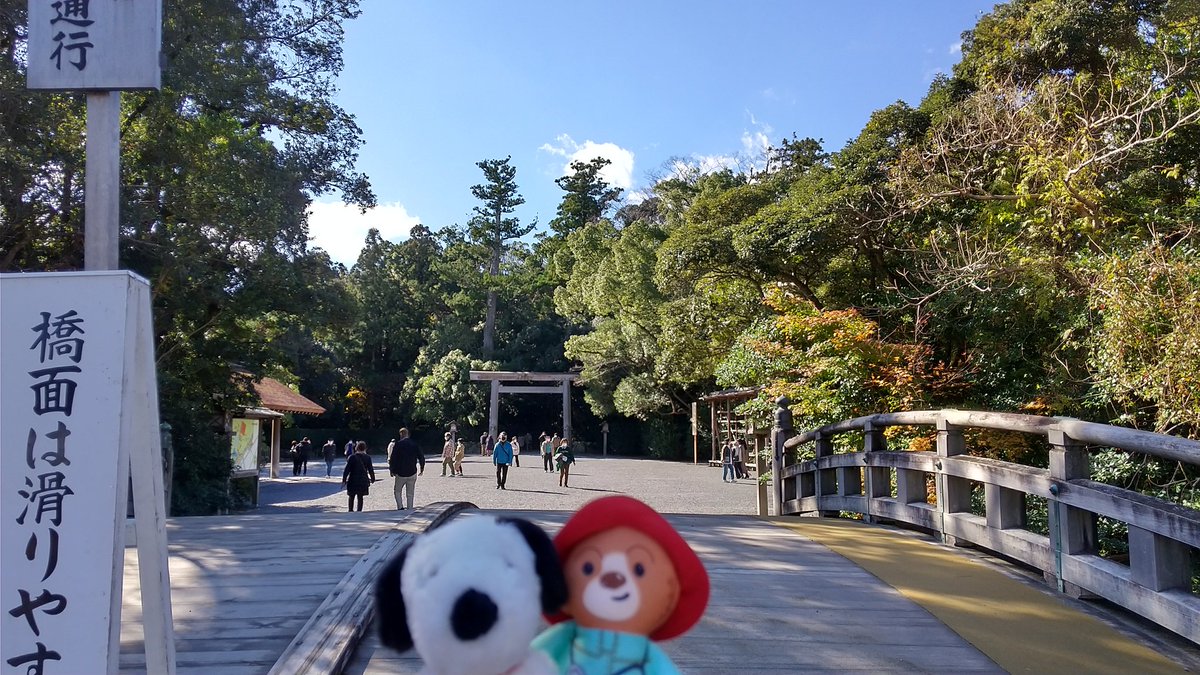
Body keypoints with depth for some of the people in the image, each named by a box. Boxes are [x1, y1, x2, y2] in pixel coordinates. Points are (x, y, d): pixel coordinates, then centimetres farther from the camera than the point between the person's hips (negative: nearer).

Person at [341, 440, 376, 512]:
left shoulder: (352, 457, -6)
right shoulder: (367, 457, -1)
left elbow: (347, 469, -7)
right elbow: (370, 469, 6)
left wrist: (344, 479, -2)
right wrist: (372, 479, 18)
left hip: (353, 480, -1)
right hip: (363, 481, 1)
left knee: (351, 497, 12)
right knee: (360, 497, 7)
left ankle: (350, 510, 13)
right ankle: (359, 510, 5)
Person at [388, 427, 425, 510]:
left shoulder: (398, 444, -8)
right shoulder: (414, 444, 1)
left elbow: (392, 459, -8)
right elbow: (421, 457, 2)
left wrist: (392, 470, 3)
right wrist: (422, 469, 13)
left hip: (400, 473, -2)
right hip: (412, 473, 3)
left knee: (397, 491, 14)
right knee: (410, 494, 11)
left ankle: (400, 507, 0)